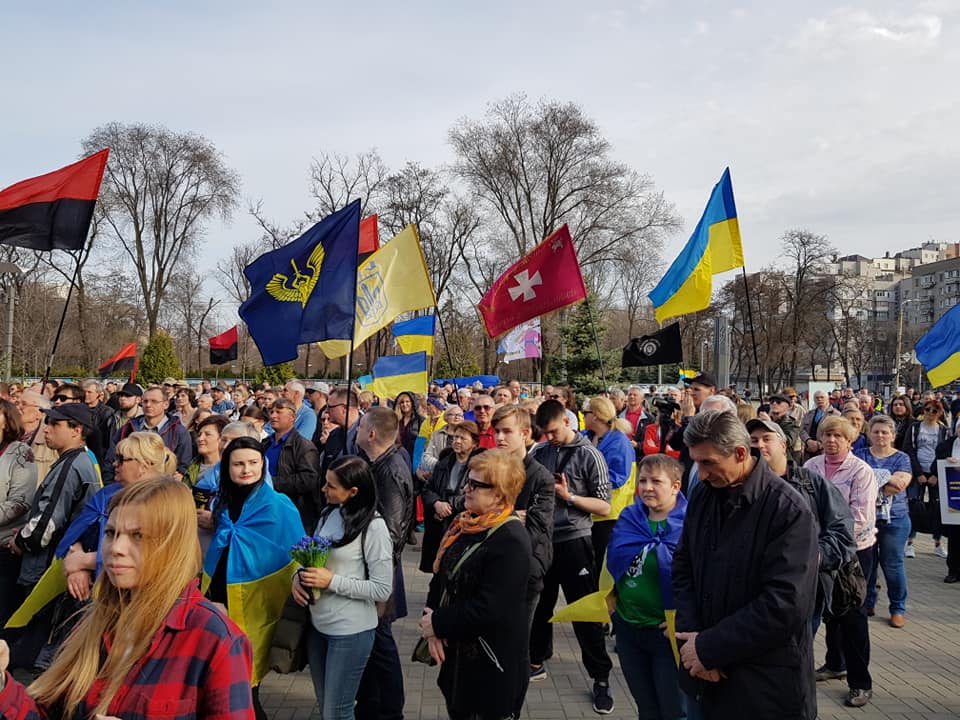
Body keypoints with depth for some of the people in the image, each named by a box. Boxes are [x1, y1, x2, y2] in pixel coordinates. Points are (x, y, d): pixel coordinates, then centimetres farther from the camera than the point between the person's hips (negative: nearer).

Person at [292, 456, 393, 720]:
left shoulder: (373, 526, -19)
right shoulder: (328, 513, 1)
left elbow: (382, 590, -18)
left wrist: (332, 581, -22)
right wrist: (299, 576, -7)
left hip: (350, 631, -7)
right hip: (318, 623, 7)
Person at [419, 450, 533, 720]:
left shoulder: (511, 541, -24)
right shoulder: (465, 524, 3)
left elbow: (488, 610, -27)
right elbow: (441, 576, 6)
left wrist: (438, 624, -17)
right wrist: (432, 624, -9)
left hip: (492, 665, -8)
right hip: (458, 652, 8)